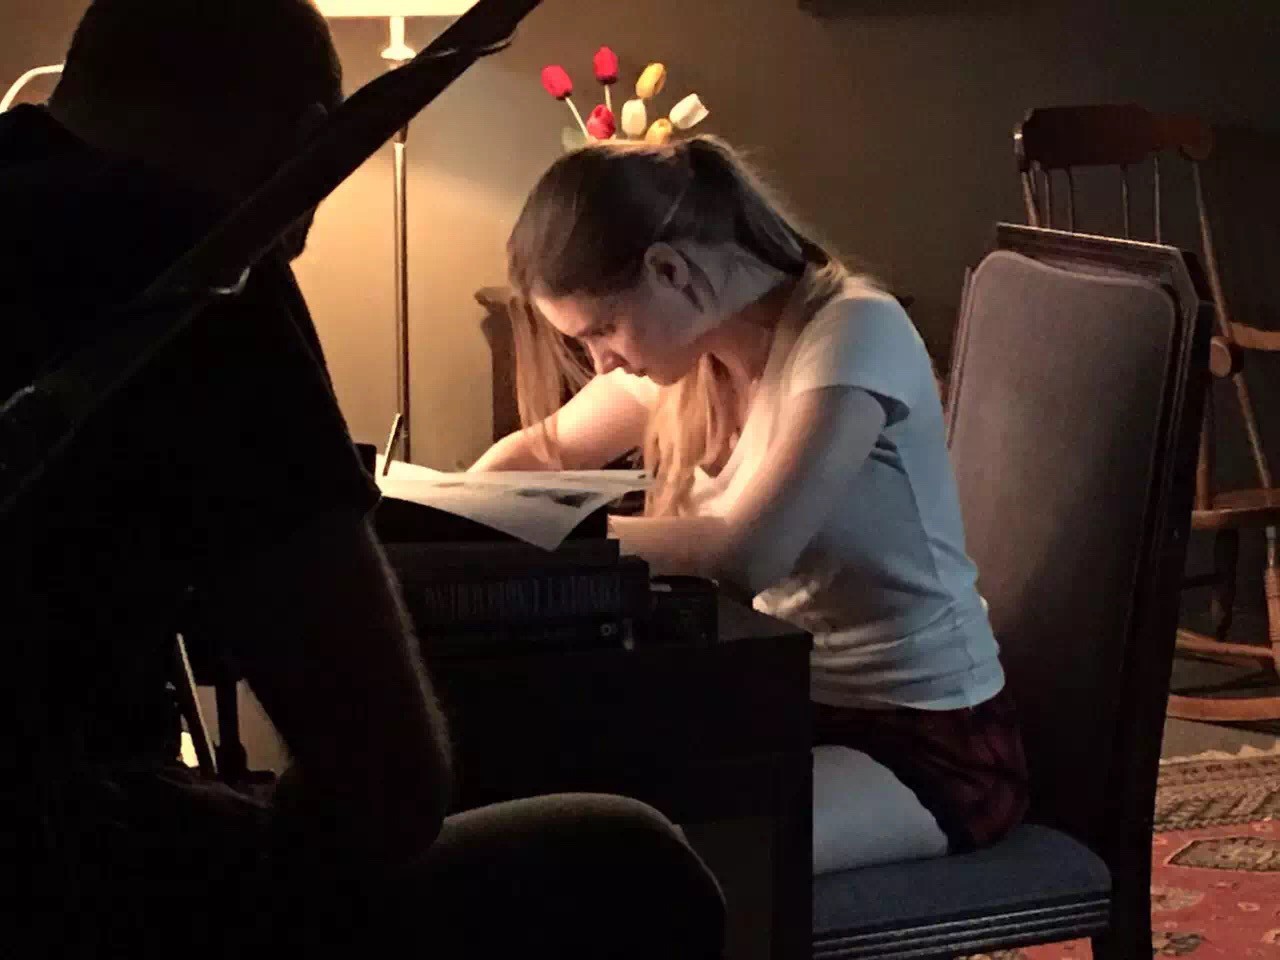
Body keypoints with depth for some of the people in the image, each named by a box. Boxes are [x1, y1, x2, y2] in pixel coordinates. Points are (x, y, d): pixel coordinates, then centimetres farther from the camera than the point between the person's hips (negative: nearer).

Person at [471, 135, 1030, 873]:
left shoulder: (853, 334, -20)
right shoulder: (685, 346, 4)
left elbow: (746, 550, -32)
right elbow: (545, 449, 21)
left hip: (927, 744, -8)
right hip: (793, 707, 8)